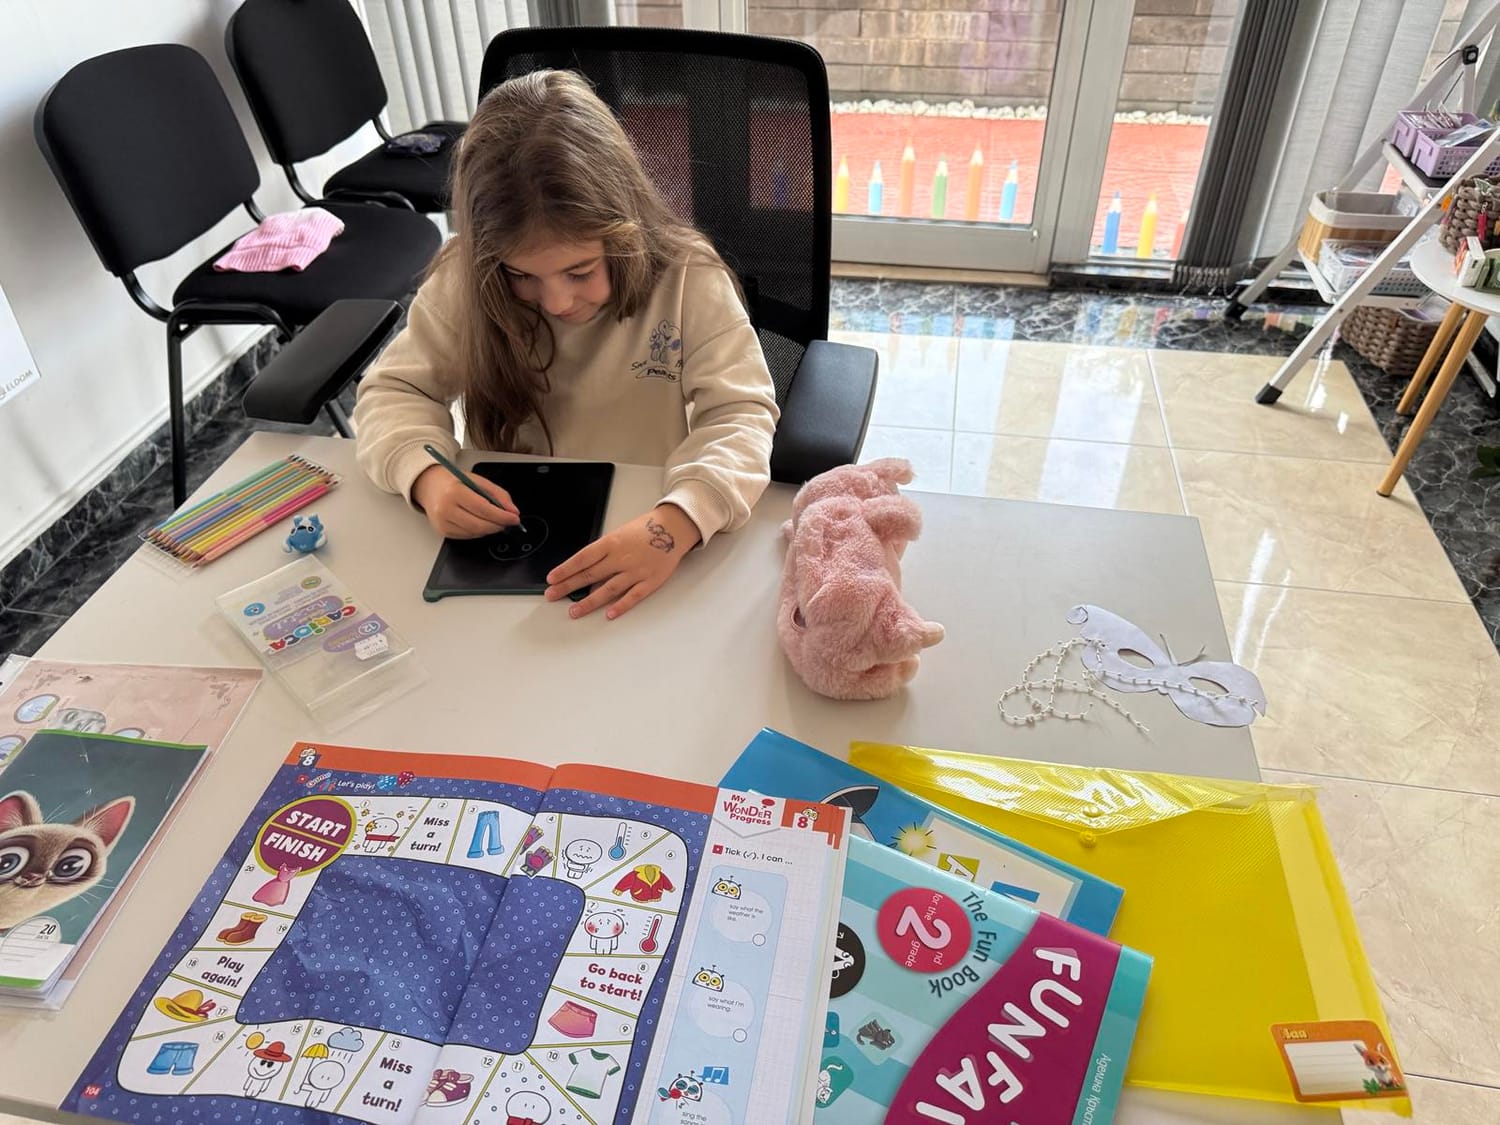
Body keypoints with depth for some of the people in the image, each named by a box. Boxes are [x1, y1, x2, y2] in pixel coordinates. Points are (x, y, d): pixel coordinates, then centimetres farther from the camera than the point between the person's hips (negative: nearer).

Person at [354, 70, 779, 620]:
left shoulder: (688, 278, -13)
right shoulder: (465, 281, -6)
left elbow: (740, 414, -17)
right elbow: (394, 391, -1)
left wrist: (677, 522, -36)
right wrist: (425, 476, -23)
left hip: (636, 537, -2)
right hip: (502, 534, 3)